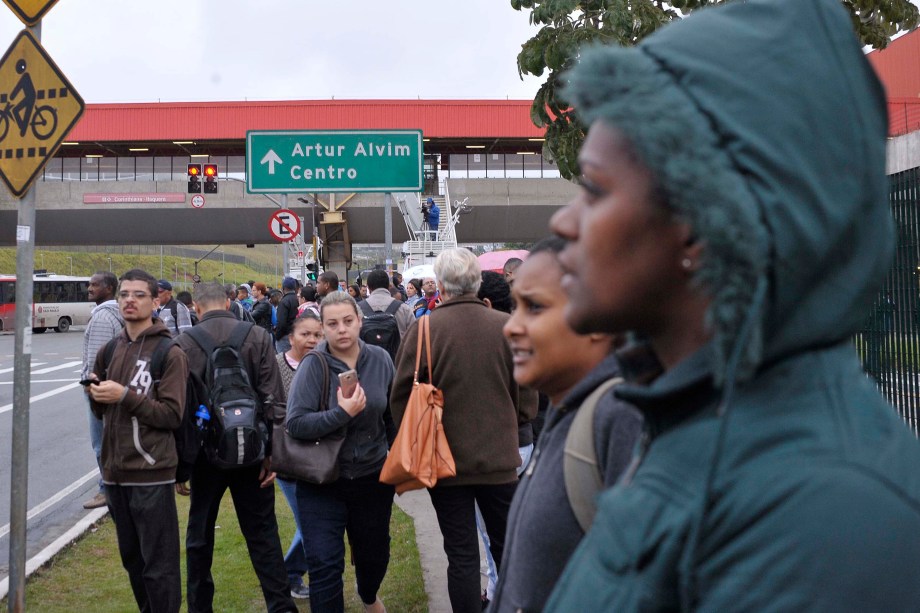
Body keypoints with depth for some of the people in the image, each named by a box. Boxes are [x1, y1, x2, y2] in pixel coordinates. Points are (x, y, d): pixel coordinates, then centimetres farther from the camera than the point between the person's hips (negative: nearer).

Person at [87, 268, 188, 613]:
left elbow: (172, 415, -15)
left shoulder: (169, 353, -8)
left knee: (159, 566, -2)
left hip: (151, 474, -7)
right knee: (132, 559, 17)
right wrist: (96, 395, -2)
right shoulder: (110, 350, 12)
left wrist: (125, 396, -20)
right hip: (115, 472, 7)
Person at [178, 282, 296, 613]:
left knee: (200, 534, 14)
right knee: (262, 534, 7)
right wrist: (273, 453, -3)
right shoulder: (258, 336, -5)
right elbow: (273, 399, -7)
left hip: (205, 450, 0)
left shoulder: (185, 343, -7)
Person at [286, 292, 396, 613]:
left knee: (374, 552, 20)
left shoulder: (379, 360, -4)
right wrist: (342, 413, -31)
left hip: (373, 475, 3)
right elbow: (295, 423, -21)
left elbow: (393, 417, 8)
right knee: (325, 564, -7)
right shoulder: (313, 365, -14)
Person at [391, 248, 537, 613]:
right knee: (507, 549, 16)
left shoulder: (424, 329, -13)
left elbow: (401, 397, -5)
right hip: (500, 457, 2)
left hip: (447, 458, -1)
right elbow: (526, 398, 1)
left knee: (462, 555, 6)